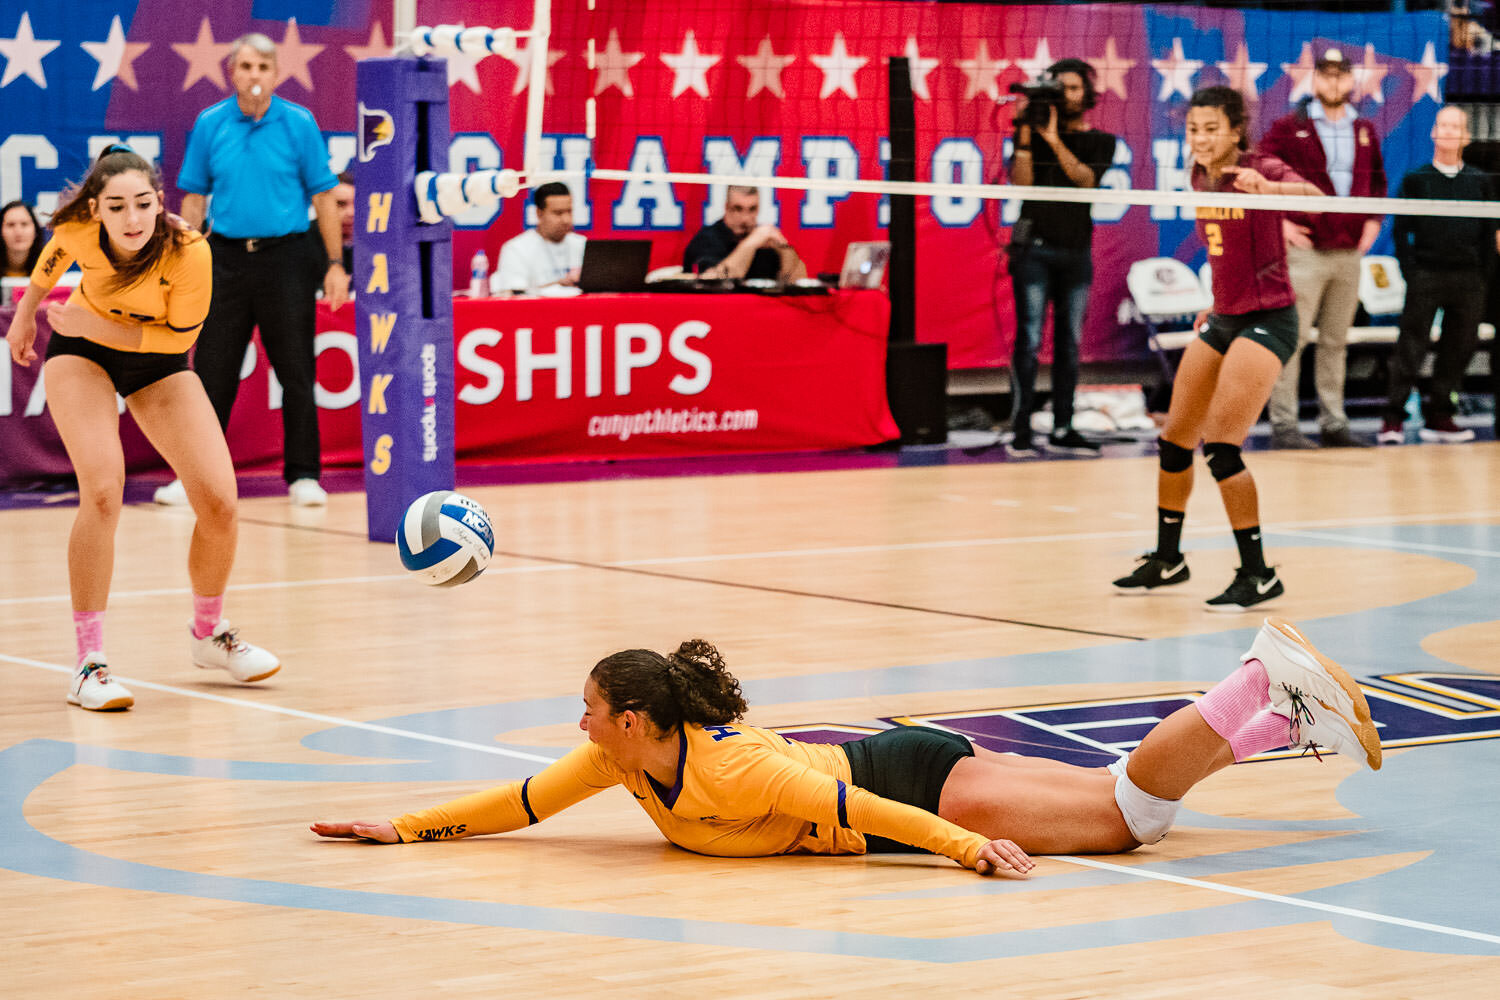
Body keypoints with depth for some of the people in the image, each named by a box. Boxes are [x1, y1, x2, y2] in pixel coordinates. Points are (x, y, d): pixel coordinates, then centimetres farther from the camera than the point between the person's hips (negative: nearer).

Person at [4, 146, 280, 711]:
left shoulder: (189, 253, -33)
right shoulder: (79, 229, -27)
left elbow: (179, 336, -19)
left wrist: (95, 325, -26)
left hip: (158, 361, 1)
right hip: (81, 352, -1)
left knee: (219, 502, -9)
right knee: (103, 491, -24)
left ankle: (208, 632, 21)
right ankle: (88, 664, -16)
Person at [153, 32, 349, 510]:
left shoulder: (299, 124, -1)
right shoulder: (209, 125, 4)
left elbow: (323, 197, 1)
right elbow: (194, 198, 9)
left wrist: (335, 264, -4)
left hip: (286, 258, -2)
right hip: (227, 258, 2)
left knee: (296, 372, 2)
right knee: (212, 371, 3)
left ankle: (303, 474, 10)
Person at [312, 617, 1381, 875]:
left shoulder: (726, 769, -29)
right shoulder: (622, 757, -5)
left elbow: (853, 808, -28)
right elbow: (522, 801, 5)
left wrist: (967, 845, -28)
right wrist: (406, 827, 3)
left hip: (925, 786, -7)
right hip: (896, 769, 7)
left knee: (1133, 806, -13)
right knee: (1118, 802, 12)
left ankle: (1273, 679, -4)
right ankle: (1288, 714, 18)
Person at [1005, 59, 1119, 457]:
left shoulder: (1100, 142, 9)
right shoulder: (1032, 132, 4)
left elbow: (1086, 178, -9)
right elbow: (1021, 182, -9)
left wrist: (1054, 140, -19)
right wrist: (1025, 133, -17)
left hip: (1076, 249, 3)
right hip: (1034, 247, -3)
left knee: (1069, 342, 5)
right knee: (1030, 339, -8)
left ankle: (1062, 430, 10)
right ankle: (1020, 430, -9)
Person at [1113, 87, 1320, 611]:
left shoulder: (1261, 168, -16)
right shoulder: (1201, 178, 6)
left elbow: (1314, 197, -38)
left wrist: (1268, 188, -56)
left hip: (1268, 321, -8)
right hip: (1224, 321, 8)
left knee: (1220, 445, -17)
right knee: (1174, 441, 12)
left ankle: (1258, 575, -7)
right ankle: (1167, 559, 32)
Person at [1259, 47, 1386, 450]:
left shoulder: (1365, 132, 12)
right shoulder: (1289, 128, -3)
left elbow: (1377, 181, 25)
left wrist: (1373, 220, 11)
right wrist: (1278, 221, -11)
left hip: (1349, 251, 5)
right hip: (1305, 248, -5)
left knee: (1335, 342, 11)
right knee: (1291, 339, -6)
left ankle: (1333, 423, 16)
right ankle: (1283, 424, -4)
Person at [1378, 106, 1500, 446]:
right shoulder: (1416, 180, 4)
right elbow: (1401, 231, 3)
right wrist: (1410, 274, -6)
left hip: (1468, 279, 3)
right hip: (1426, 275, -3)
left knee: (1459, 348, 3)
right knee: (1411, 346, -5)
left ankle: (1439, 416, 12)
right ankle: (1393, 419, -3)